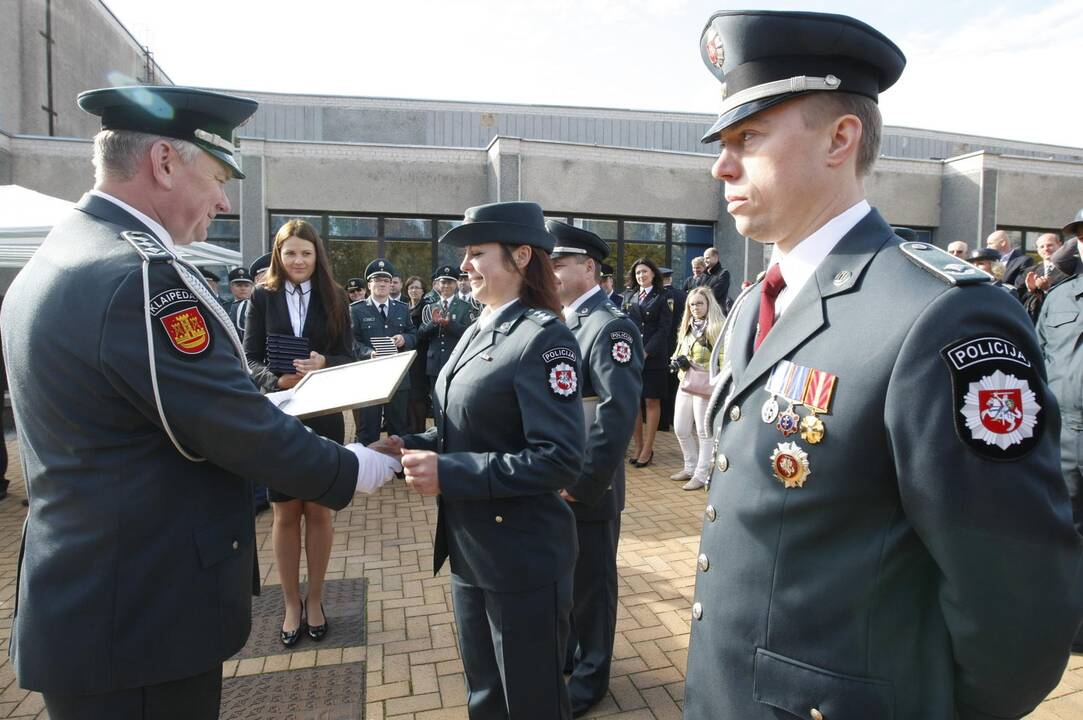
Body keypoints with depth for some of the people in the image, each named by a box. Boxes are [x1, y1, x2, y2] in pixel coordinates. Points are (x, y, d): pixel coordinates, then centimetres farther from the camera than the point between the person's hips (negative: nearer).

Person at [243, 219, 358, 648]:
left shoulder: (334, 298, 3)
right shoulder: (263, 297, 1)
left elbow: (346, 356, 1)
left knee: (318, 511, 10)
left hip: (322, 416, 0)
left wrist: (323, 364, -21)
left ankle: (314, 599, 27)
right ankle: (291, 604, 25)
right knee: (285, 514, 9)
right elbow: (250, 359, -2)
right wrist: (277, 381, -21)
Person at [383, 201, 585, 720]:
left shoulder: (543, 337, -18)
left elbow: (560, 458, -26)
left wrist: (448, 474, -27)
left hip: (522, 559, -8)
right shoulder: (478, 332, 10)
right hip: (470, 550, 8)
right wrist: (410, 446, -2)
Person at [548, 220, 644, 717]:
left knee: (591, 582, 11)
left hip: (585, 489, -7)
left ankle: (590, 677, 30)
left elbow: (618, 415, -24)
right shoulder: (561, 322, 10)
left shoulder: (610, 327, -17)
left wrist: (584, 483, -21)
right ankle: (563, 654, 42)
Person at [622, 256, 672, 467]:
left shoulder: (662, 299, 2)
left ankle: (648, 449, 7)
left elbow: (664, 329, -5)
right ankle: (637, 446, 15)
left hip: (653, 357, -3)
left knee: (652, 402, 1)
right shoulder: (628, 296, 13)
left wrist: (646, 352, -14)